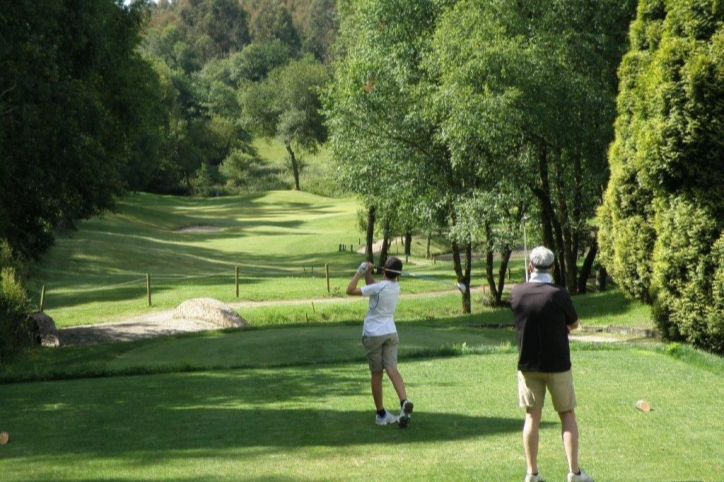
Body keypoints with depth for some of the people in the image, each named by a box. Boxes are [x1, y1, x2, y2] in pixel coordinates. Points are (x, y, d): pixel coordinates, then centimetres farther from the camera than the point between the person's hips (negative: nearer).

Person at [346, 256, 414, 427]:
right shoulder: (396, 286, 4)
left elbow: (350, 290, -17)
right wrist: (368, 273, 6)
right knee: (392, 370, -6)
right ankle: (404, 402, -31)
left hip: (373, 335, -4)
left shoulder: (379, 288, -17)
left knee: (376, 373, 6)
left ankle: (381, 414, 11)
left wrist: (359, 272, -10)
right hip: (391, 333, 4)